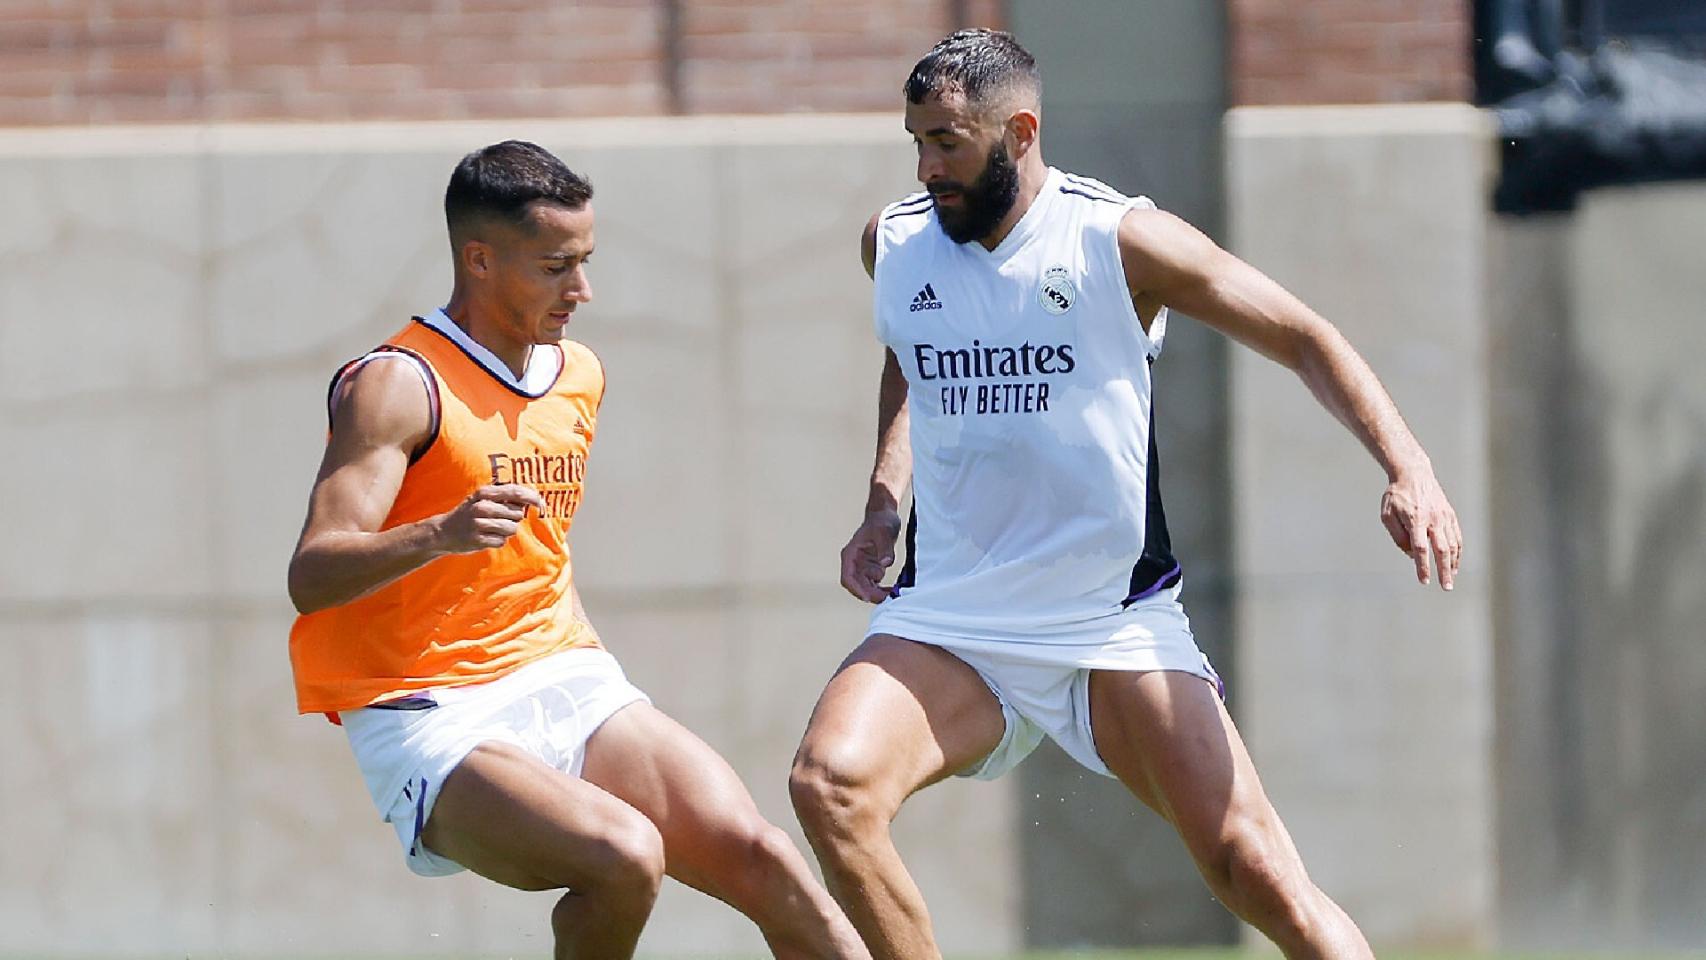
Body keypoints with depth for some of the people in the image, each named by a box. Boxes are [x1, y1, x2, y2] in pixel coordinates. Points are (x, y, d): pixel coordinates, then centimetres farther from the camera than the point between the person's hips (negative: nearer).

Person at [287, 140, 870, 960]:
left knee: (759, 859, -15)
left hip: (567, 685, 7)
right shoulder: (399, 385, -11)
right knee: (624, 857, -31)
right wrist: (439, 536, -36)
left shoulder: (579, 377, 13)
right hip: (434, 726, -7)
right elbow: (310, 578, -21)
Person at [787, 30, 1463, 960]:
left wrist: (1408, 471, -15)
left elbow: (1304, 341, -3)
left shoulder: (1119, 240, -8)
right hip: (945, 621, 3)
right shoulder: (893, 243, 4)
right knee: (829, 782, -25)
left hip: (1115, 627, -3)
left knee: (1252, 869, -13)